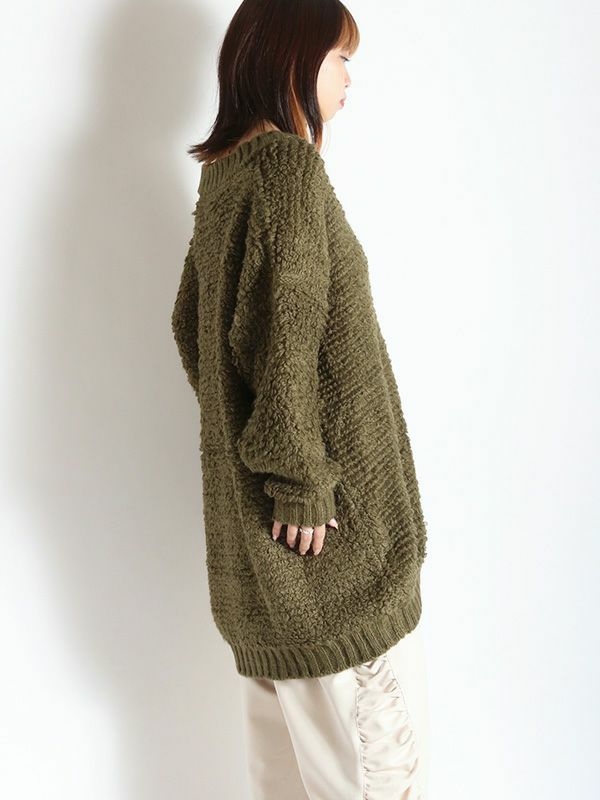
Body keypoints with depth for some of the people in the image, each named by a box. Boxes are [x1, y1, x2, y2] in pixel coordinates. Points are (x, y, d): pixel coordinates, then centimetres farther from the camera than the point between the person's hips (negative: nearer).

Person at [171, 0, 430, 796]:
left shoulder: (224, 173, 11)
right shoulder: (289, 166, -15)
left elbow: (192, 324, 15)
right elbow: (284, 336, -23)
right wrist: (303, 484, -18)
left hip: (249, 498, 9)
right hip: (331, 514, -9)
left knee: (282, 695, 21)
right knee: (378, 704, 5)